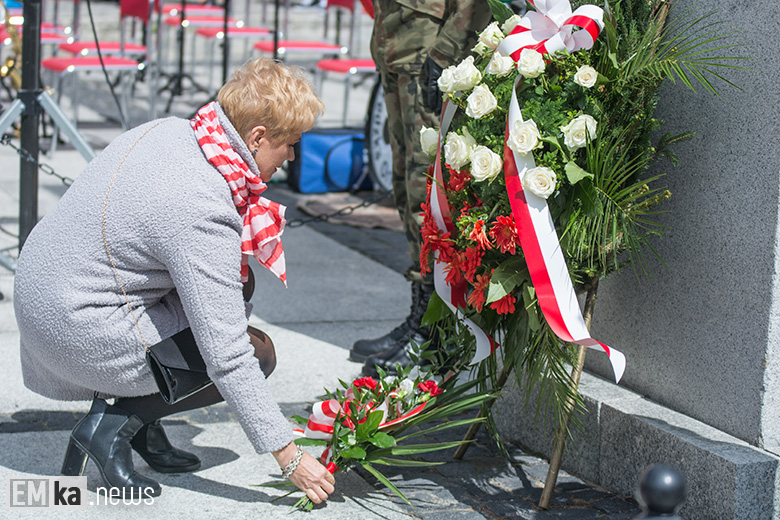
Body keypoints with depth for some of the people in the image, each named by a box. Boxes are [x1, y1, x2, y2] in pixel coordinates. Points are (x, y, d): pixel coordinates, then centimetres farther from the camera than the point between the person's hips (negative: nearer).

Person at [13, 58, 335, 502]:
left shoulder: (169, 131, -2)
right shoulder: (204, 212, -27)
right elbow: (226, 357, -26)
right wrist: (289, 456, -20)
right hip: (81, 330, -9)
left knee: (238, 282, 16)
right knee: (258, 353, -1)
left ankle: (143, 426, 15)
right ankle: (114, 425, -4)